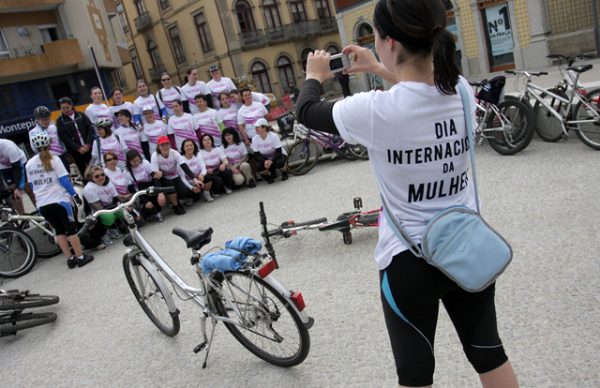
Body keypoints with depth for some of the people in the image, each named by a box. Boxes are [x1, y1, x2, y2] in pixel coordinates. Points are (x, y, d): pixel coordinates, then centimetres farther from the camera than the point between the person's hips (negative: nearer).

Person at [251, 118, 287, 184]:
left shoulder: (273, 136, -23)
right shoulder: (255, 139, -14)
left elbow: (279, 152, -23)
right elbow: (257, 155, -12)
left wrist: (271, 161, -39)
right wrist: (264, 161, -32)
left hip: (277, 155, -2)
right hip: (264, 158, 2)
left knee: (279, 163, -37)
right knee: (258, 167, -29)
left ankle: (284, 173, 1)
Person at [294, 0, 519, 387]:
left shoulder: (376, 109, -23)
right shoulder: (462, 90, -7)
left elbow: (307, 111, -3)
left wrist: (314, 76, 17)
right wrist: (380, 69, 25)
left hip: (410, 261, -5)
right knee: (489, 353, 23)